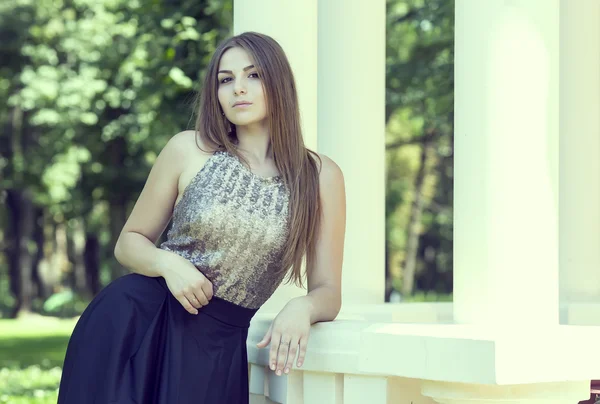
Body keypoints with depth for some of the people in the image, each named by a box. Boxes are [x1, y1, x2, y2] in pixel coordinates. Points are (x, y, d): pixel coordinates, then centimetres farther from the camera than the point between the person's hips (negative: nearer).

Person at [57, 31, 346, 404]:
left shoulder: (321, 176, -3)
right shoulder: (189, 150, -3)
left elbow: (328, 292, -2)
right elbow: (129, 242, 7)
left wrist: (302, 308, -25)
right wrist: (168, 263, -15)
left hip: (217, 345, 0)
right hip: (132, 319, 0)